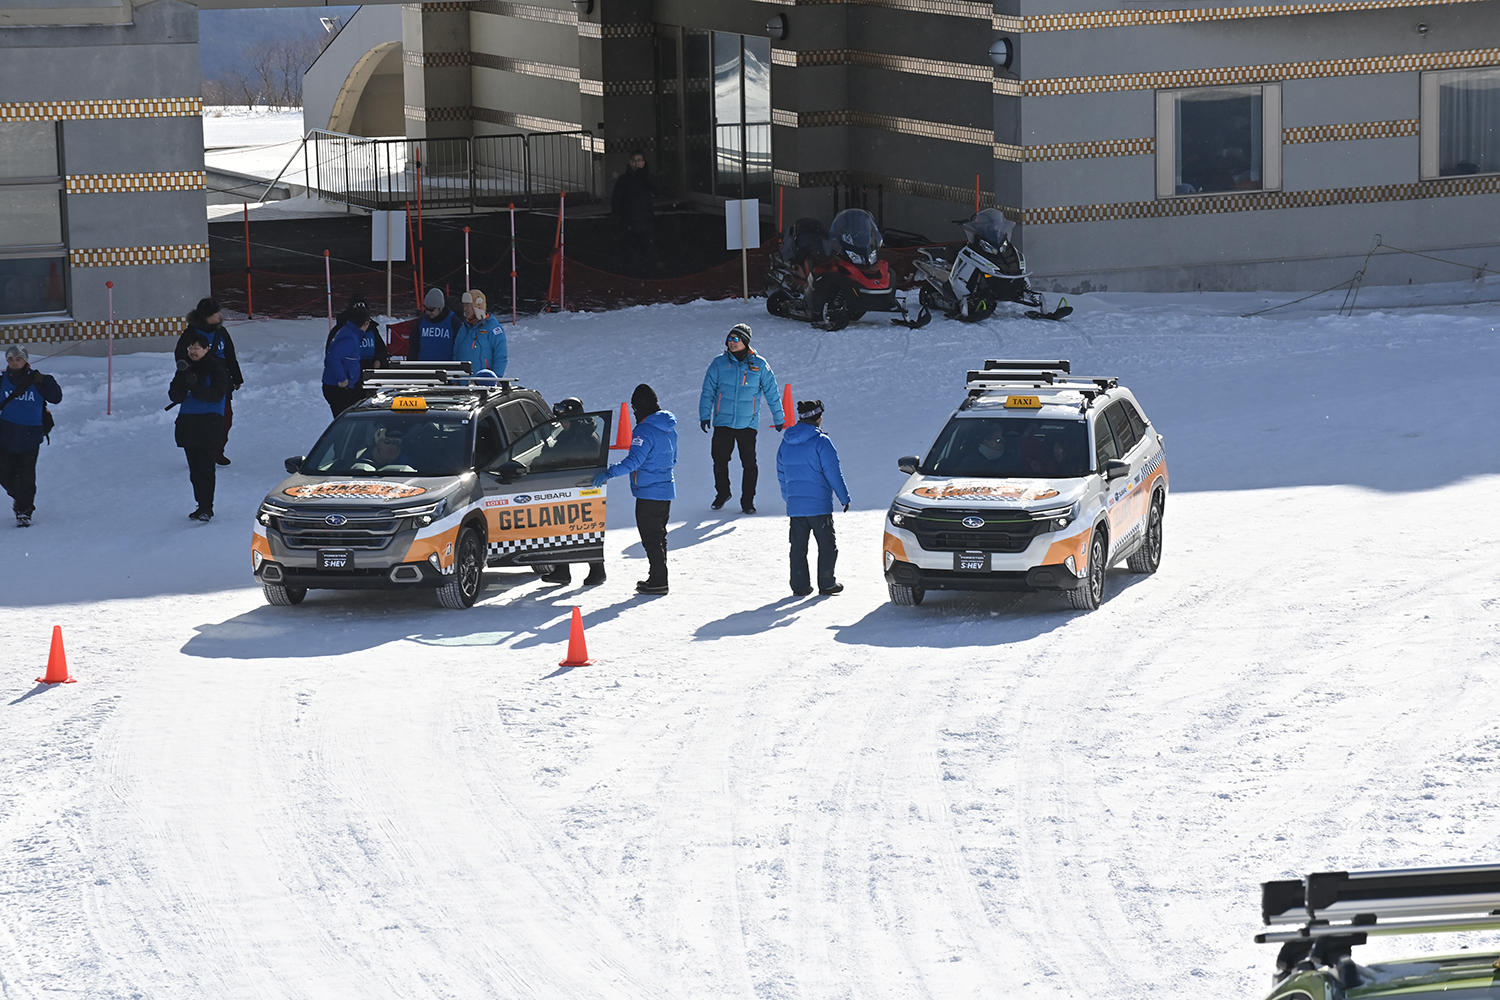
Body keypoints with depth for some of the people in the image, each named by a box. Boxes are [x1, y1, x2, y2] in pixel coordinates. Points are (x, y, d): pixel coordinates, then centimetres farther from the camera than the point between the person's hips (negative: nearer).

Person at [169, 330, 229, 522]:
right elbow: (175, 397, 5)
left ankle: (206, 508, -14)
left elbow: (217, 394, -14)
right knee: (194, 468, 6)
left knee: (205, 466, -13)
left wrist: (196, 388, -25)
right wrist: (181, 380, -14)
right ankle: (203, 505, 14)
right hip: (187, 421, 6)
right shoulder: (186, 368, 11)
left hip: (209, 422, -6)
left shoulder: (216, 368, -4)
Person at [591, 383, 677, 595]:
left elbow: (634, 460, -28)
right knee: (658, 536, 18)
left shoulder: (646, 430, -19)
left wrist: (609, 472, -28)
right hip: (666, 491, 9)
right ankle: (658, 577, 26)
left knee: (650, 538, -3)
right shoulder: (669, 428, 10)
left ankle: (658, 581, -3)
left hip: (649, 493, -9)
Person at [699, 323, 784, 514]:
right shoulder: (719, 363, 1)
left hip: (747, 423, -1)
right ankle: (722, 493, 29)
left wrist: (778, 418, 10)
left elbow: (771, 393, 8)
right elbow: (708, 392, 4)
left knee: (749, 463, -4)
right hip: (722, 422, 1)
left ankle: (748, 501, 7)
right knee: (720, 461, 6)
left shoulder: (759, 365, 0)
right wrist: (705, 416, -3)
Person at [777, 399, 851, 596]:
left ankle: (800, 585, 10)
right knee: (827, 546, 6)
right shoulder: (821, 442, -12)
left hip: (794, 506, 5)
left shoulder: (786, 443, 7)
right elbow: (833, 474, -12)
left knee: (798, 547, 10)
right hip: (819, 505, -5)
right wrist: (844, 497, -2)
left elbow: (781, 474, 15)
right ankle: (826, 584, 8)